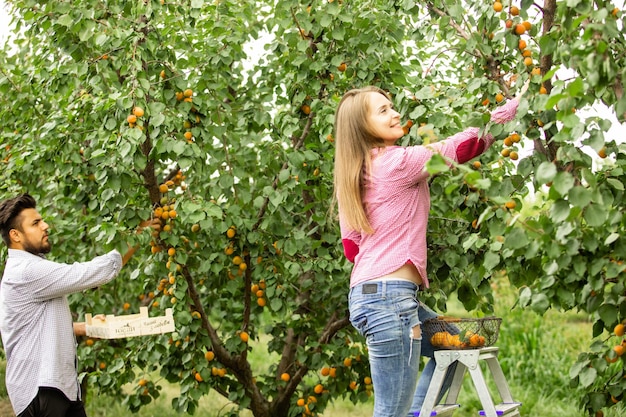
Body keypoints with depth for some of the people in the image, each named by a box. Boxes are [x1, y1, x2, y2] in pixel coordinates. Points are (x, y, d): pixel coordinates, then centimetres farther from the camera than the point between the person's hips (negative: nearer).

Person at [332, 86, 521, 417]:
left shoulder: (354, 175, 15)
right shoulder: (397, 161, -9)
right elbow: (463, 145, -7)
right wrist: (513, 107, 2)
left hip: (367, 292, 10)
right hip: (389, 297, -10)